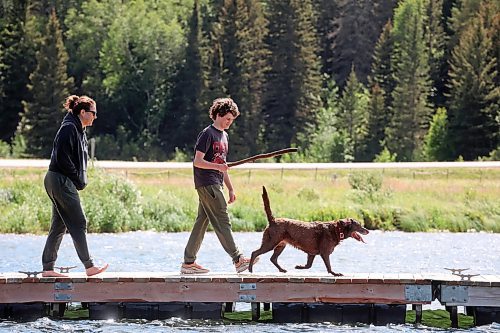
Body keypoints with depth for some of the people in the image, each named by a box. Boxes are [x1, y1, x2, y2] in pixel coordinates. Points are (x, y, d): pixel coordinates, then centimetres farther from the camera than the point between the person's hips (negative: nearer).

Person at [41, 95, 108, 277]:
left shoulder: (79, 130, 18)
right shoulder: (69, 128, -13)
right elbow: (63, 158, -19)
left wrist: (80, 181, 9)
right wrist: (78, 181, -12)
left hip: (59, 182, 10)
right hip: (61, 181, -10)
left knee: (59, 226, 9)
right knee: (78, 223, -7)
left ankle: (47, 268, 10)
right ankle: (89, 266, -5)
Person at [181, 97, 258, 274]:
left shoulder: (224, 136, 20)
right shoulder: (207, 134, -9)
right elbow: (197, 161, -14)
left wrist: (231, 189, 22)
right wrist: (217, 166, -28)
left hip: (215, 185, 9)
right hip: (207, 184, -9)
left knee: (202, 222, 8)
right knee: (222, 221, -10)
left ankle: (188, 263, 9)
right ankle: (238, 259, -13)